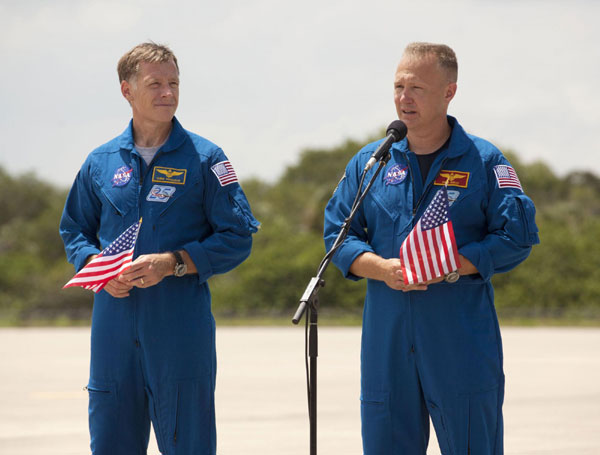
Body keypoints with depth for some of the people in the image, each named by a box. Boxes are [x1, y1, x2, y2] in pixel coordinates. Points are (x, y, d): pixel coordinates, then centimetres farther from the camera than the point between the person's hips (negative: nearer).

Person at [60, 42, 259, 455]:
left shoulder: (204, 158, 1)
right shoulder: (101, 162, 10)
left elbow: (237, 238, -2)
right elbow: (75, 230, 18)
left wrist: (172, 263, -14)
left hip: (181, 324, -3)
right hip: (114, 324, 3)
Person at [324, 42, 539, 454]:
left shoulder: (484, 162, 2)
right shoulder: (369, 162, 11)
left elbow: (517, 235, -4)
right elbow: (338, 233, 10)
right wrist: (383, 269, -10)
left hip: (462, 341, -3)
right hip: (386, 339, 3)